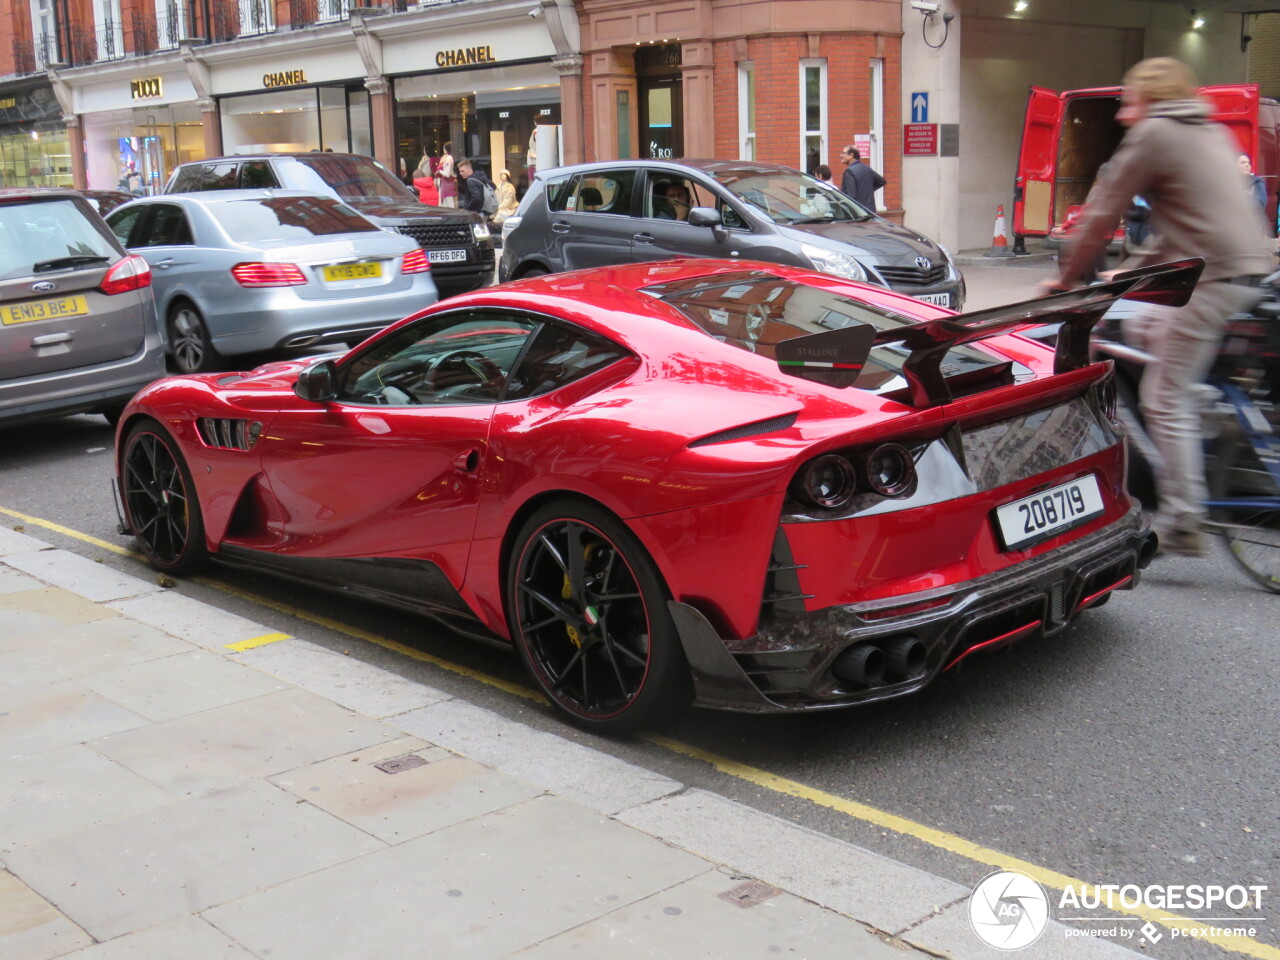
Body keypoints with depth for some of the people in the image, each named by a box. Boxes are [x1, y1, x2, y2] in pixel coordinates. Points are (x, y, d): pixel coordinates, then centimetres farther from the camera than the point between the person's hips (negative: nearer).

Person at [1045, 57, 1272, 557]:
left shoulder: (1152, 134, -3)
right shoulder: (1211, 132, 24)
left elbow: (1103, 213, -2)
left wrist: (1066, 277, 8)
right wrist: (1134, 270, 31)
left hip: (1211, 275, -9)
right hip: (1246, 266, 9)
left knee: (1165, 399, -5)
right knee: (1144, 331, 26)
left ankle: (1182, 524, -5)